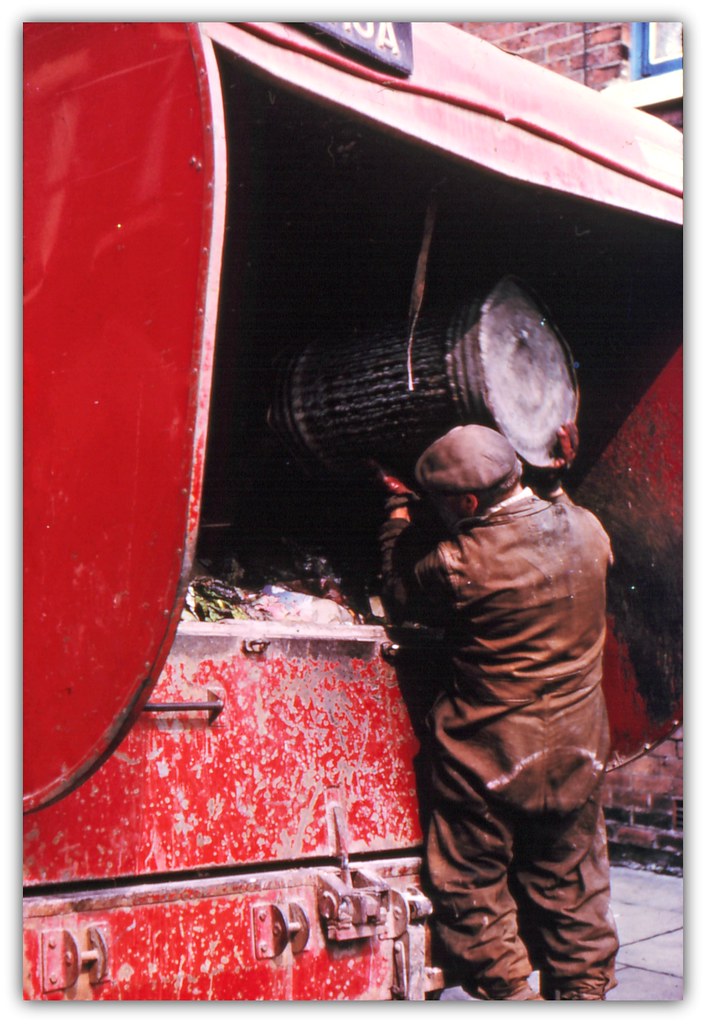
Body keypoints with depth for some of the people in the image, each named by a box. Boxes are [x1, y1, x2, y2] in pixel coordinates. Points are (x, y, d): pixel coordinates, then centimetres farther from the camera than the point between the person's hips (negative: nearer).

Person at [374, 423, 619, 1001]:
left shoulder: (459, 563, -20)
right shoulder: (586, 530, -5)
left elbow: (402, 597, 0)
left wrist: (400, 514, 10)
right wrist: (557, 483, 22)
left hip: (489, 753, -6)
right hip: (579, 749, 6)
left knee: (474, 885, 12)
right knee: (571, 881, 20)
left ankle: (506, 992, 18)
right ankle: (585, 988, 30)